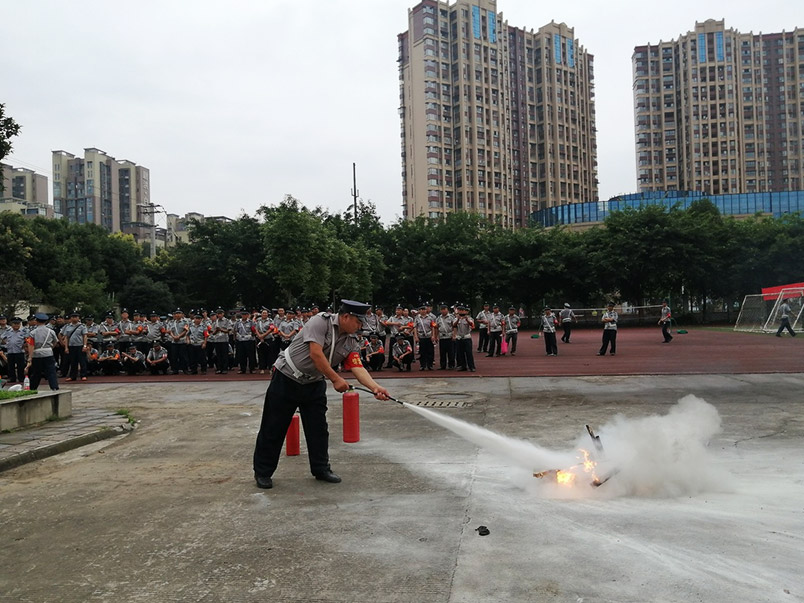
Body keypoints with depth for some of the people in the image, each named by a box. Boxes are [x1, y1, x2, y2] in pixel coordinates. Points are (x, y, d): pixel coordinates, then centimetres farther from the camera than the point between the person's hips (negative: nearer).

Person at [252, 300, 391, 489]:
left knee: (318, 428, 7)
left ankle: (321, 469, 23)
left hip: (314, 384, 6)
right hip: (286, 379, -6)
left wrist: (375, 387, -29)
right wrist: (336, 379, -26)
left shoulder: (352, 342, -2)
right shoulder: (321, 321, -20)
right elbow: (315, 354, -27)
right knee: (273, 428, 2)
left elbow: (358, 368, -12)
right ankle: (263, 472, 15)